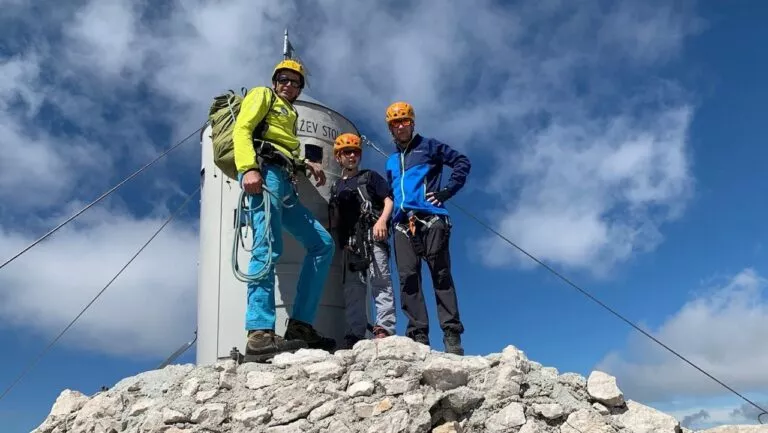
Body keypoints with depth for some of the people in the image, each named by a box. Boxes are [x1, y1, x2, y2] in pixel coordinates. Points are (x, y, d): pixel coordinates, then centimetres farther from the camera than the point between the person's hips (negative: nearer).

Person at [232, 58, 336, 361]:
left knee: (323, 244, 1)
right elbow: (241, 130, -3)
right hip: (263, 173, -8)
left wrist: (308, 165, 8)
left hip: (285, 185, 9)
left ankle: (300, 325, -5)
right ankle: (260, 333, -33)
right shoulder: (262, 95, 15)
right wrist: (249, 168, -19)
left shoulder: (290, 115, 37)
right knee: (269, 249, -24)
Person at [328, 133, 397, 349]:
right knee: (352, 288, 0)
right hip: (350, 241, 5)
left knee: (380, 280, -15)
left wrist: (382, 220, -15)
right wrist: (339, 240, 6)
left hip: (372, 235, -5)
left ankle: (384, 328, -22)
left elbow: (389, 200, 3)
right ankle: (355, 335, -1)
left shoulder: (370, 176, 14)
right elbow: (334, 221, 22)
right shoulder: (336, 187, 26)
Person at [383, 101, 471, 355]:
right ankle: (418, 334, -8)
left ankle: (452, 334, -11)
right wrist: (385, 218, 17)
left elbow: (462, 162, 8)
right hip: (402, 223, 5)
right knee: (408, 277, -7)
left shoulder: (428, 146, 14)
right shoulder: (391, 161, 29)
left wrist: (448, 191, -2)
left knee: (441, 274, -9)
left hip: (430, 217, -4)